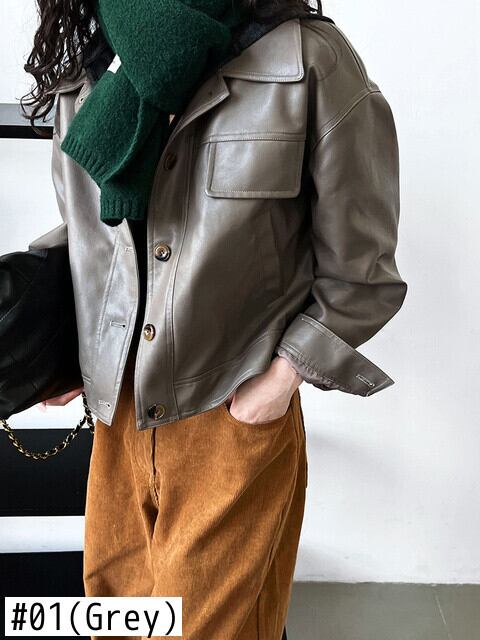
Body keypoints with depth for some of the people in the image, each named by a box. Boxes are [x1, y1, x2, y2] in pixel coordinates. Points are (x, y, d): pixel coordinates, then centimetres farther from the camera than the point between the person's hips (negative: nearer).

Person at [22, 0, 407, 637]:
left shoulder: (312, 63, -14)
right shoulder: (82, 78, 1)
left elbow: (359, 272, -7)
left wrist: (282, 378, -11)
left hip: (237, 418, -4)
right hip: (118, 412, 5)